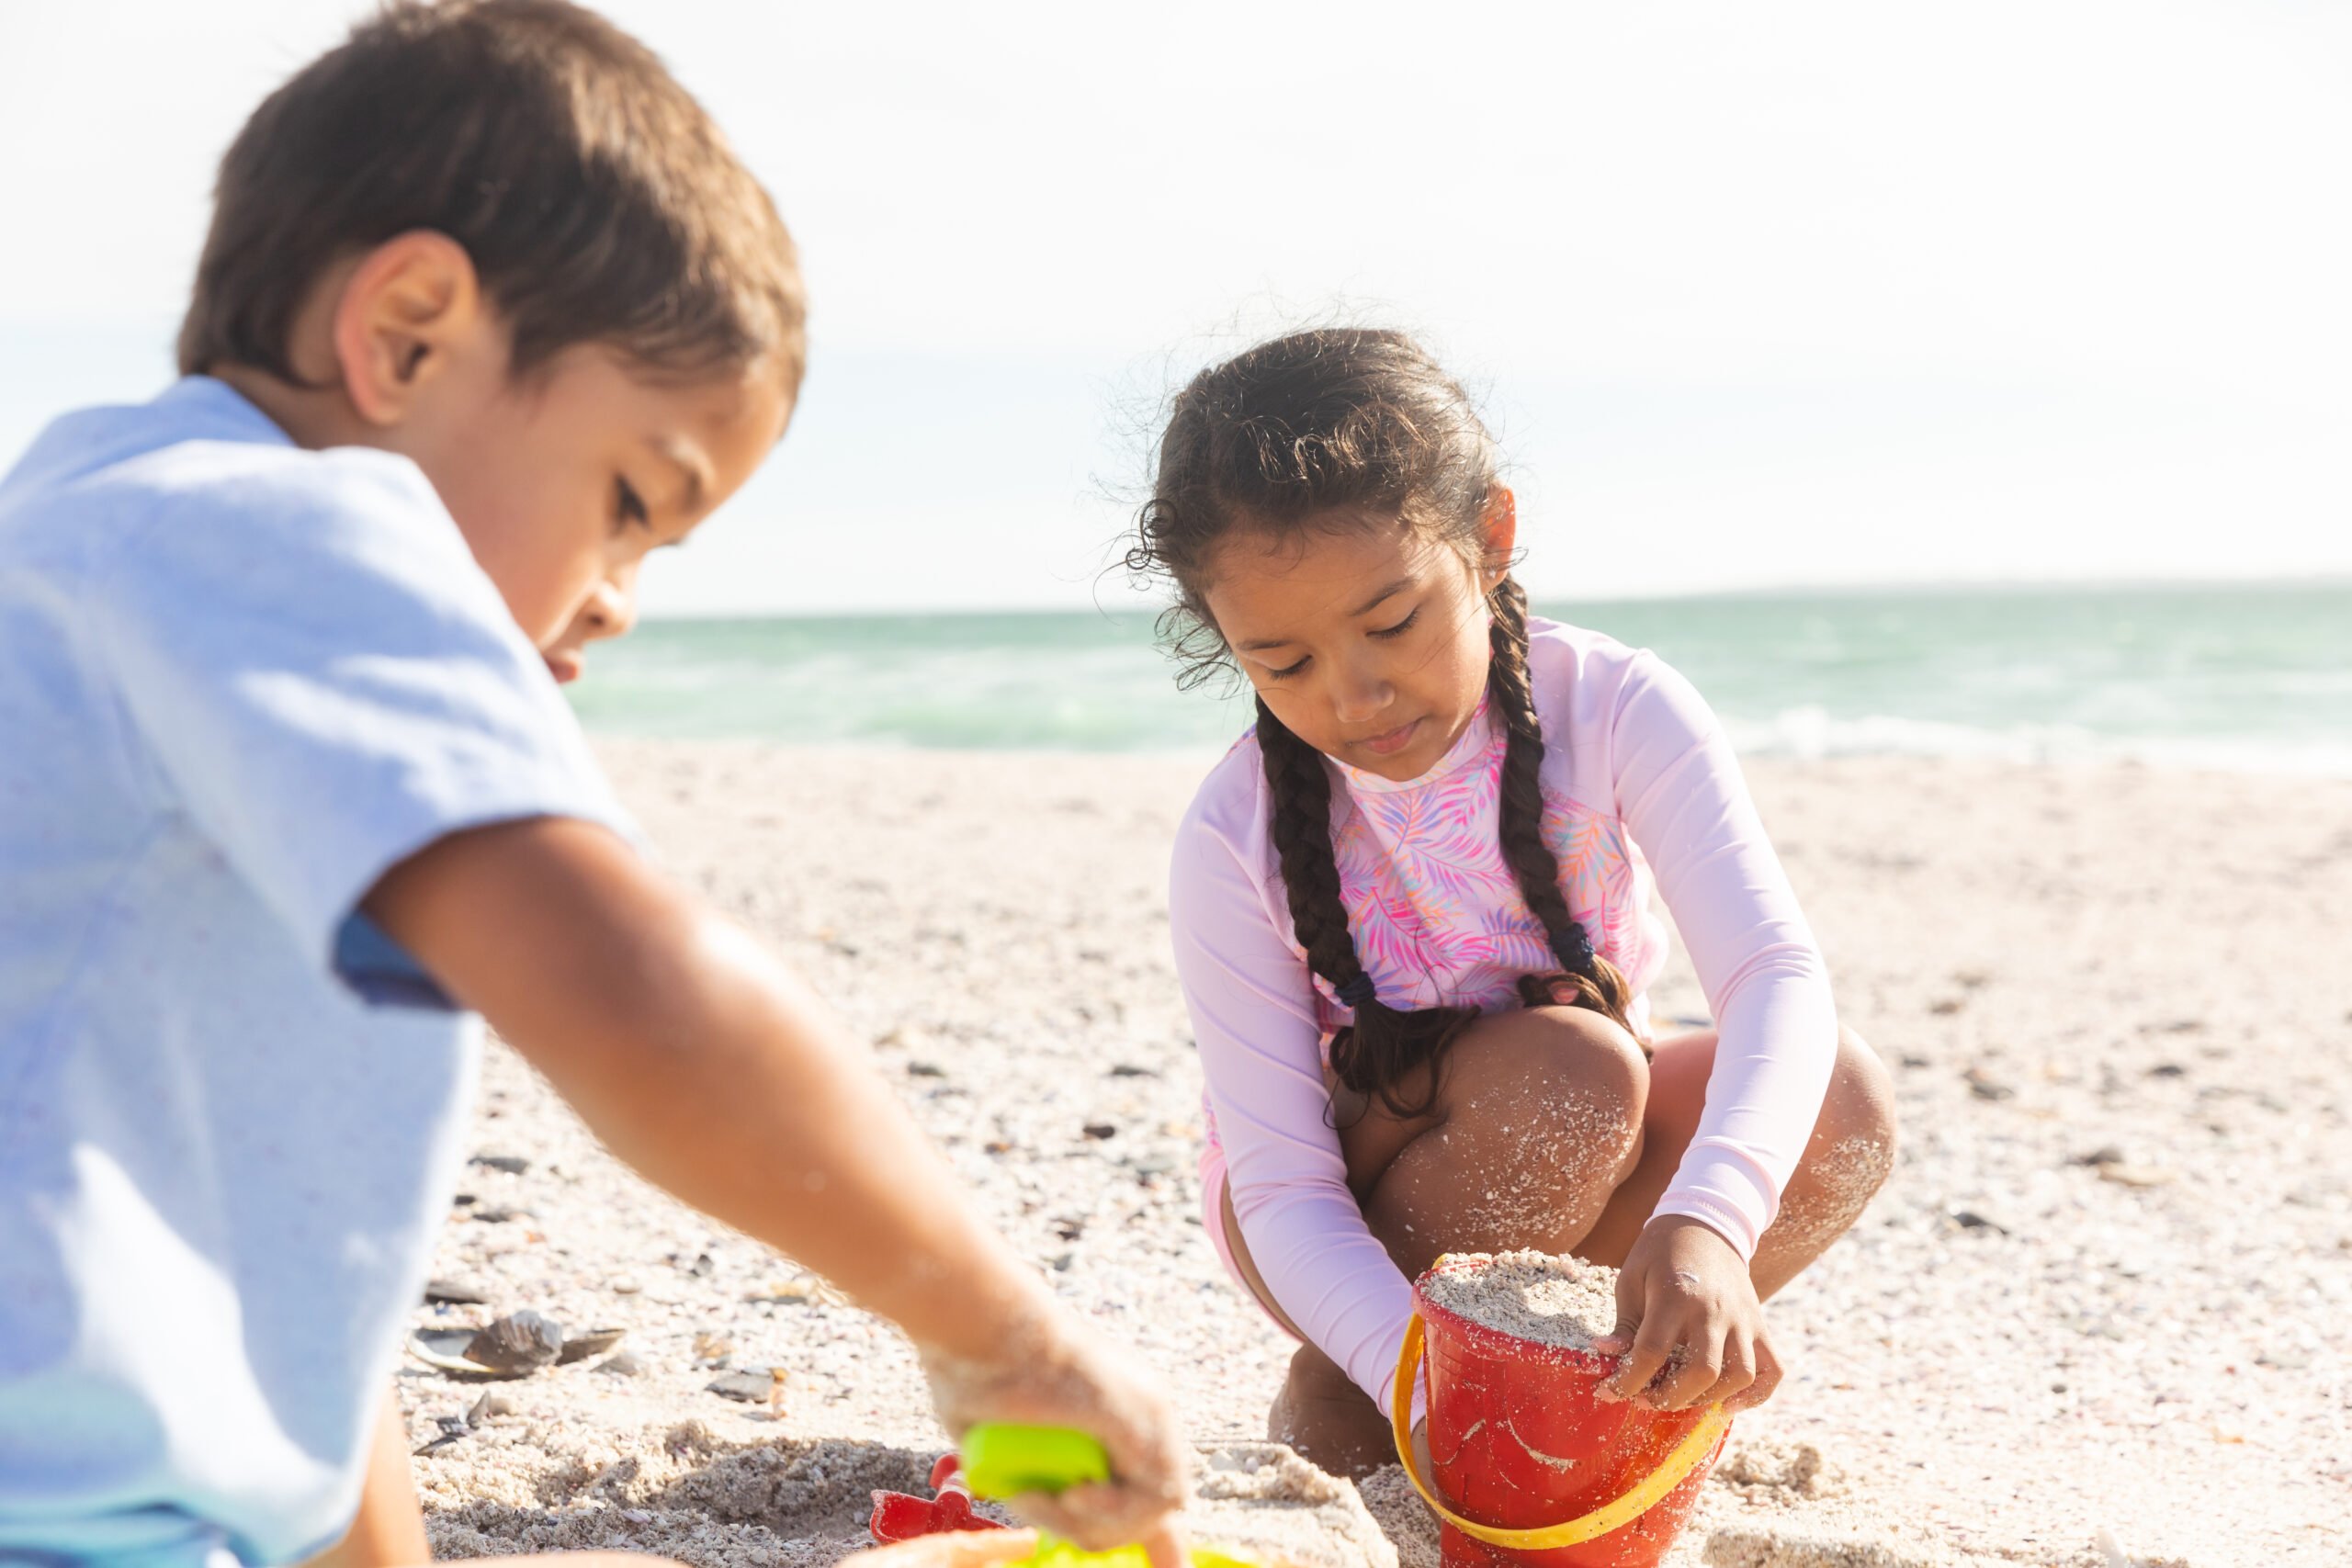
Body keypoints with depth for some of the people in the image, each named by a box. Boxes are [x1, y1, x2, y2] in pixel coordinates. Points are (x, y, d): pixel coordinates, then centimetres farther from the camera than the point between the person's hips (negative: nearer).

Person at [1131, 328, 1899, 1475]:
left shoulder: (1612, 711, -21)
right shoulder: (1234, 845, -24)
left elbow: (1776, 973, -33)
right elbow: (1283, 1191, -24)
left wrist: (1704, 1224, -52)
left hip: (1580, 1170, 3)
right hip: (1356, 1217, -2)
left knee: (1841, 1102, -25)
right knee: (1569, 1071, -34)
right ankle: (1327, 1412, -12)